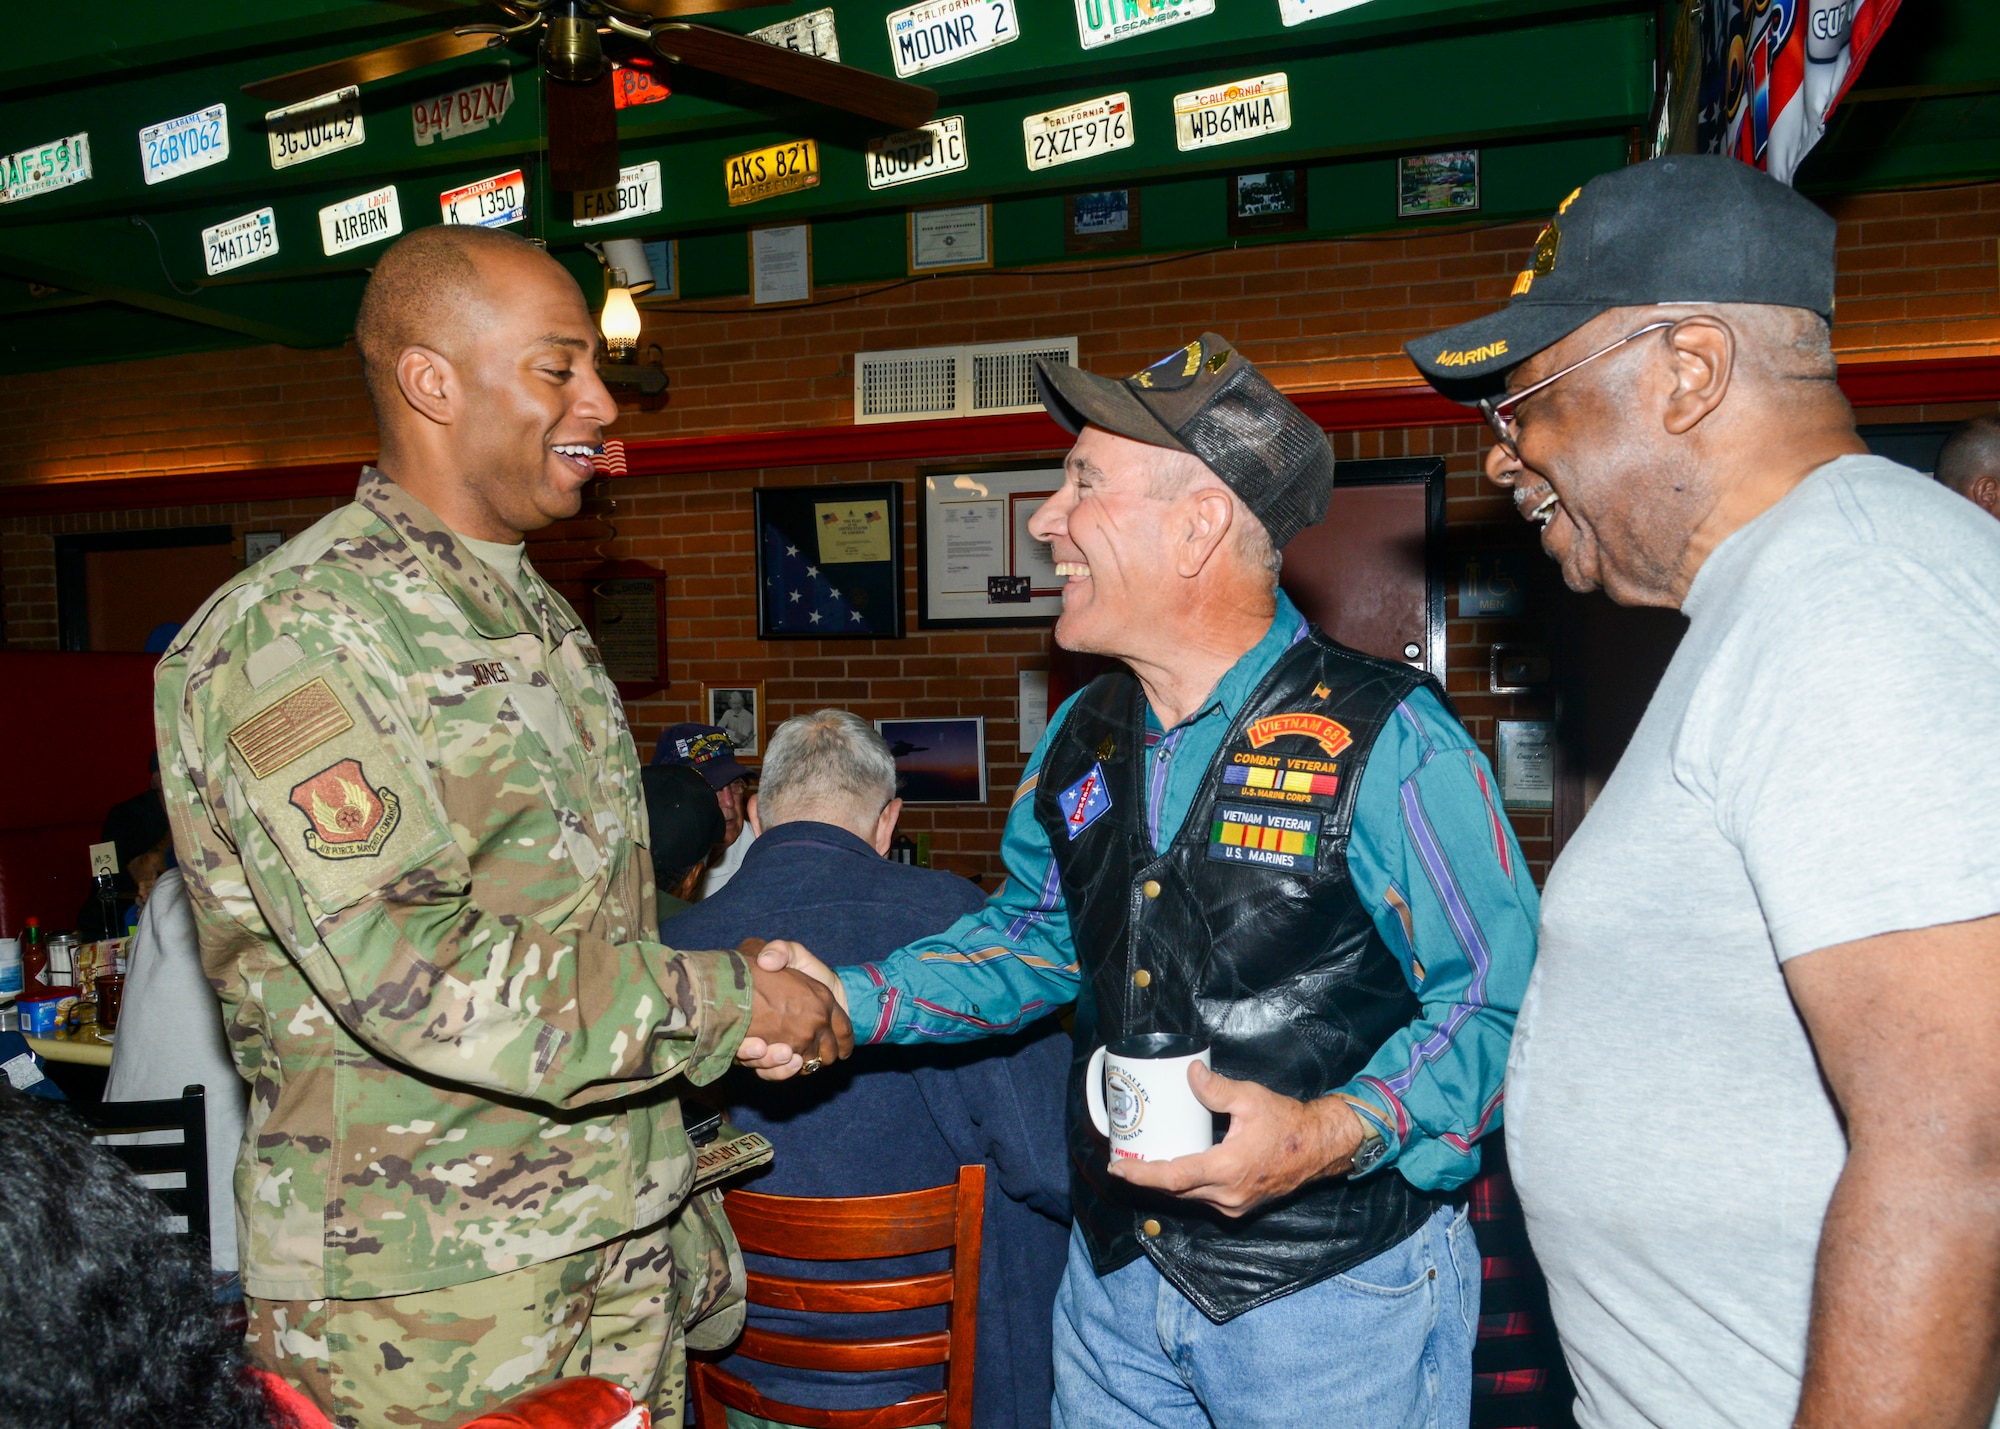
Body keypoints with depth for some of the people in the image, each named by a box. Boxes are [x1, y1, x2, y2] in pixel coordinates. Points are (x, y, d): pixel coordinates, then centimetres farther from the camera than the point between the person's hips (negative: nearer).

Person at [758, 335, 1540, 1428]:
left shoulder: (1385, 740, -17)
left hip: (1336, 1296, -5)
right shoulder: (1082, 739, 4)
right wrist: (848, 1001, 3)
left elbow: (1503, 1000, -15)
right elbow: (1039, 934, 16)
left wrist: (1338, 1134, -30)